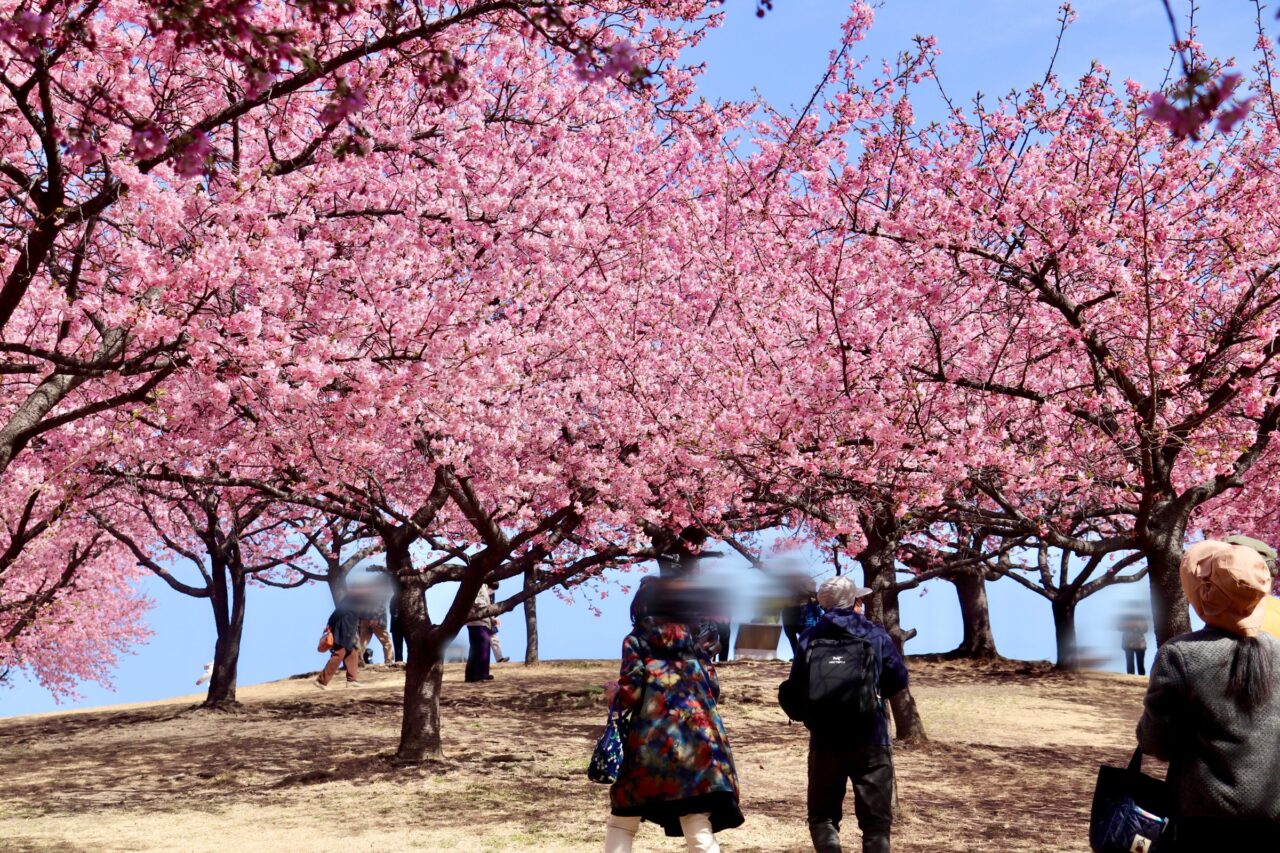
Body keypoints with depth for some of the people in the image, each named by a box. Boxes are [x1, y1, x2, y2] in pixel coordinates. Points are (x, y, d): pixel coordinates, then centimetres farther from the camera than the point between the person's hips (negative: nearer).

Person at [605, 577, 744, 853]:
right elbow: (713, 690, 10)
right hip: (698, 738, 2)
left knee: (621, 823, 14)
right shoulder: (693, 637, 12)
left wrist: (615, 691, 16)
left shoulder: (635, 641, 3)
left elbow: (631, 695, -5)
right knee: (699, 830, -1)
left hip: (650, 740, -2)